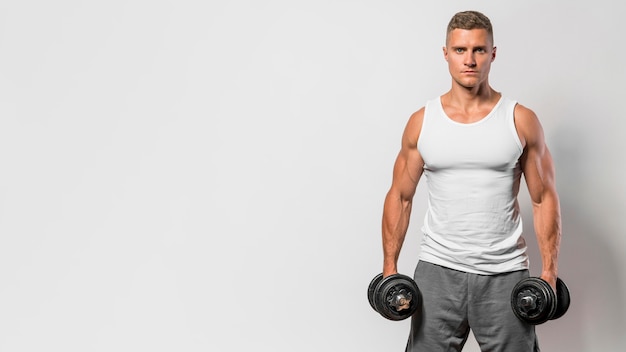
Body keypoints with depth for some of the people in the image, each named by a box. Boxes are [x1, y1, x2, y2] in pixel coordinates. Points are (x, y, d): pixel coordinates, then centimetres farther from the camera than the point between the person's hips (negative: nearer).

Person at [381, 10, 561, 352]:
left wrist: (549, 271, -5)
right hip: (437, 270, 1)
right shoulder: (421, 122, 2)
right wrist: (390, 267, 1)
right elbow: (400, 196, 6)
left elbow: (544, 198, 1)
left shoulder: (521, 120, -1)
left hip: (504, 273, 0)